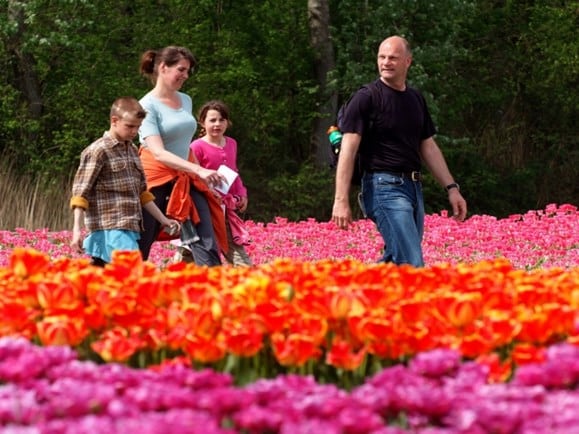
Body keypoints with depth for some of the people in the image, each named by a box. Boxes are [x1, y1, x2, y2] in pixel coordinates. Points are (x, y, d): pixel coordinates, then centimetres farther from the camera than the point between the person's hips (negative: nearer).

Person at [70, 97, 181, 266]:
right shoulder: (98, 151, -6)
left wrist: (163, 219, 24)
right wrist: (77, 230, -16)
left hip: (129, 228, 8)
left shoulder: (132, 150, 18)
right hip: (110, 230, -8)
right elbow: (80, 193, -9)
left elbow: (142, 192, 25)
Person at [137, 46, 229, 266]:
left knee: (207, 244, -7)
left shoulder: (186, 101, 11)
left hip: (186, 181, 6)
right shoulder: (148, 105, -10)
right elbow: (158, 153, -21)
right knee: (139, 249, 3)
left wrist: (203, 178, 18)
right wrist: (198, 170, -30)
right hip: (156, 181, -6)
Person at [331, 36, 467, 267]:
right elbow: (348, 149, -11)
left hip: (413, 187, 8)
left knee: (395, 262, 7)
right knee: (412, 265, -16)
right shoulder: (366, 98, -6)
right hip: (384, 187, -7)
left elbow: (429, 147, 22)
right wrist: (341, 200, -19)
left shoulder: (416, 99, 16)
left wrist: (452, 187, 15)